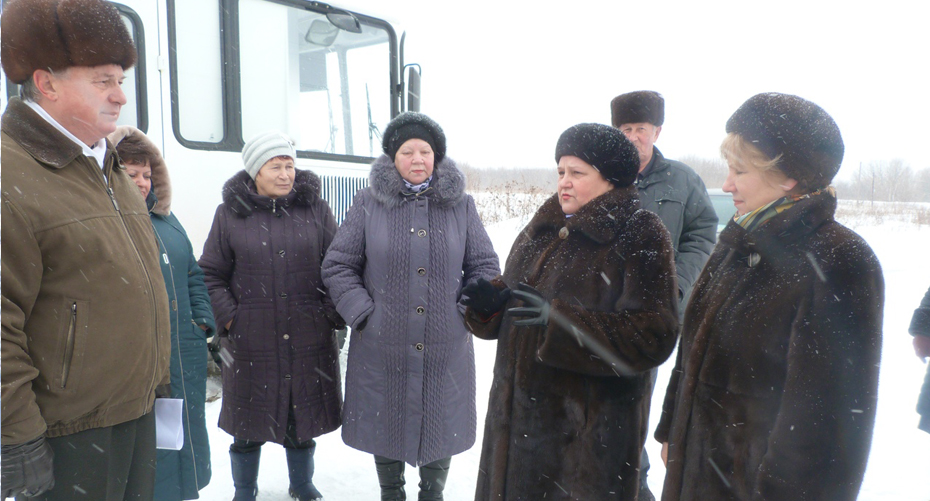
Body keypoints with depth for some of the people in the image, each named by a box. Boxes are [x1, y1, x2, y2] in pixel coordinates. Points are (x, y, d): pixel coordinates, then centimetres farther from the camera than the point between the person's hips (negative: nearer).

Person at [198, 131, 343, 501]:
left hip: (308, 340, 1)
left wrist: (333, 314, -2)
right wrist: (229, 318, -5)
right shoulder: (231, 213, 0)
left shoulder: (315, 208, 3)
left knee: (304, 417, 15)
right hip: (251, 342, -1)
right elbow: (211, 274, 4)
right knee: (249, 421, 12)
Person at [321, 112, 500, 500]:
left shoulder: (460, 205, 3)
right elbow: (337, 266, 2)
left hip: (446, 349, 1)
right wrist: (363, 313, -7)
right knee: (386, 425, 15)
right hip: (383, 348, -1)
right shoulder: (369, 203, -1)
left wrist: (467, 312, -4)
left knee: (440, 427, 14)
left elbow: (485, 266, 7)